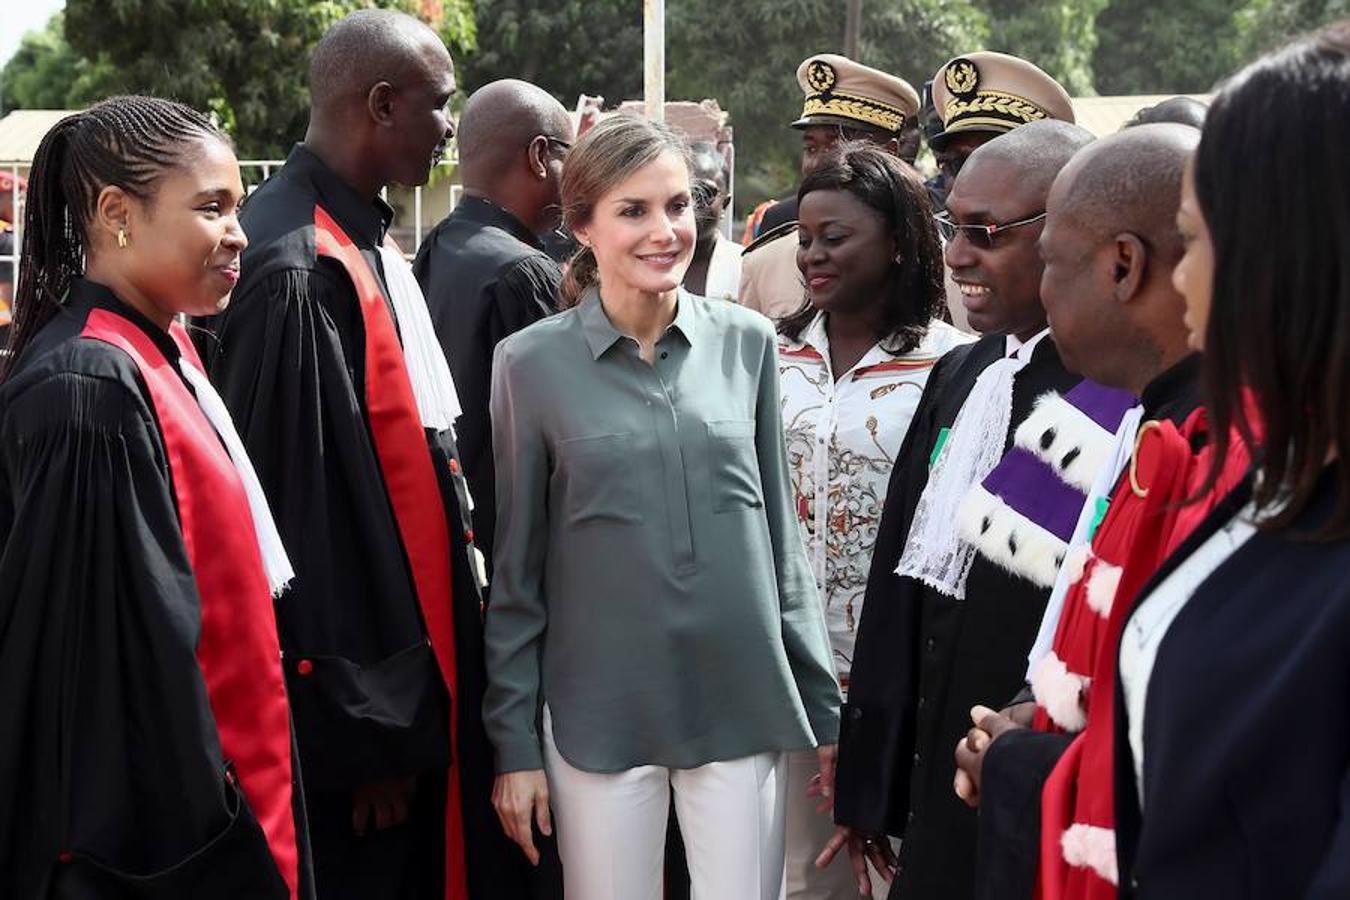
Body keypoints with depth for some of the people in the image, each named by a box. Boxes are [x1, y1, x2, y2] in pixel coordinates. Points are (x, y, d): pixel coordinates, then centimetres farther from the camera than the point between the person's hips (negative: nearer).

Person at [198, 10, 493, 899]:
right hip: (356, 690, -9)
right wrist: (362, 723, -20)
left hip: (410, 655, 9)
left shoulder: (363, 242, 9)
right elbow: (299, 508, -23)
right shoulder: (299, 269, -21)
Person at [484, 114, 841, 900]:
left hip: (744, 702, 2)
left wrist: (824, 703, 8)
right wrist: (515, 740, 1)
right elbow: (515, 570, 2)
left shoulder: (747, 343, 2)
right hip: (601, 714, -1)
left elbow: (782, 534, 8)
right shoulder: (533, 363, -3)